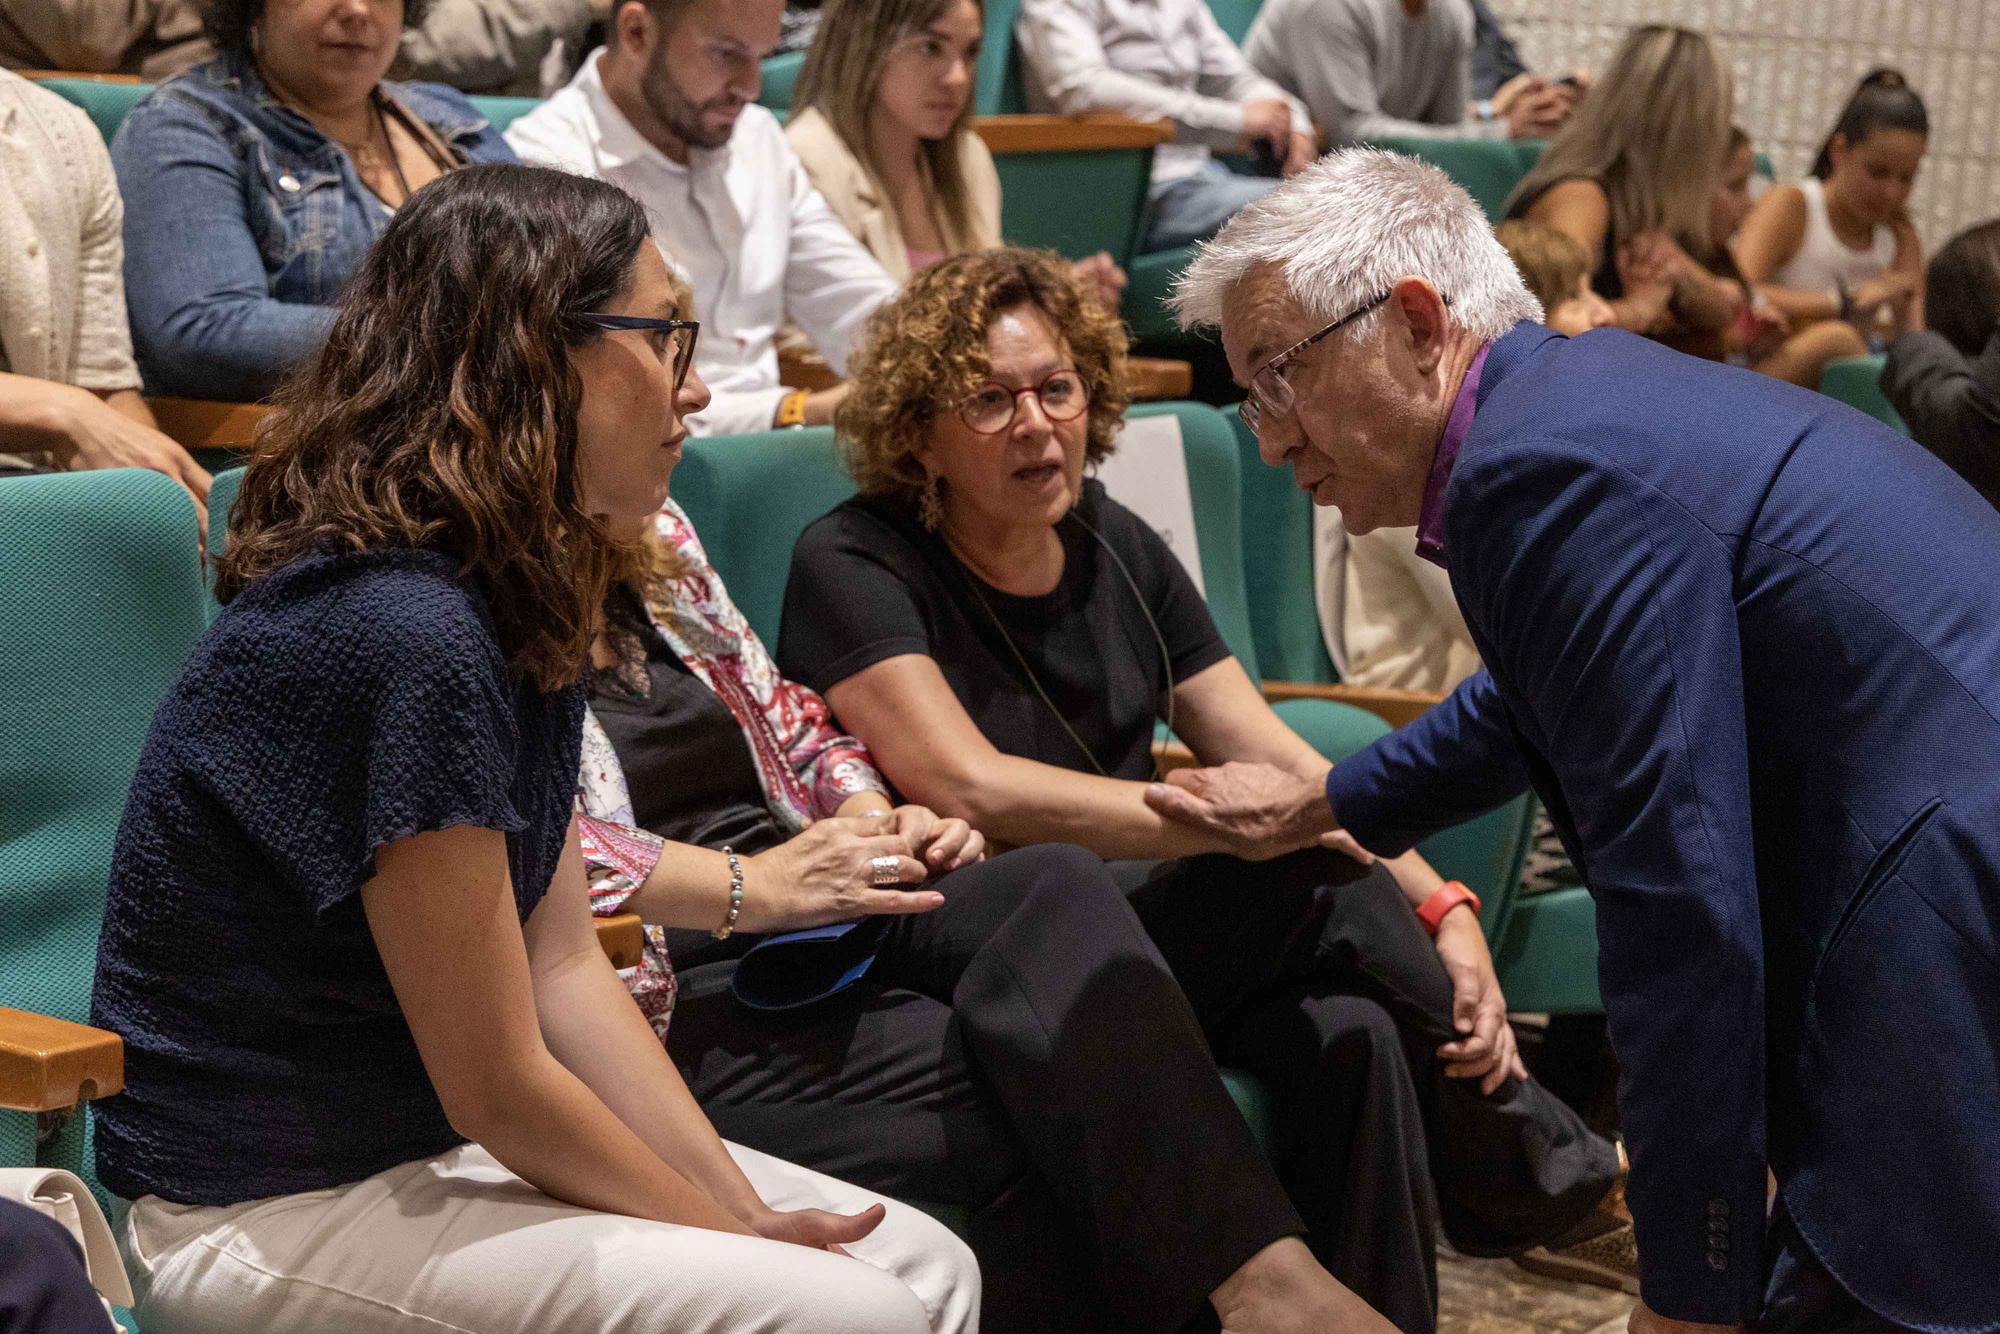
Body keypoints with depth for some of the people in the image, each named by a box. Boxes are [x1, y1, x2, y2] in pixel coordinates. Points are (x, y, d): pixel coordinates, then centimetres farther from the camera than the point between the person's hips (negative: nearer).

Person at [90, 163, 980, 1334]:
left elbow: (565, 965, 4)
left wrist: (749, 1207, -4)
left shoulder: (521, 605, 5)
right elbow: (497, 1089, -20)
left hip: (427, 1148, 9)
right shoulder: (407, 635, -25)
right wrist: (740, 1235, -8)